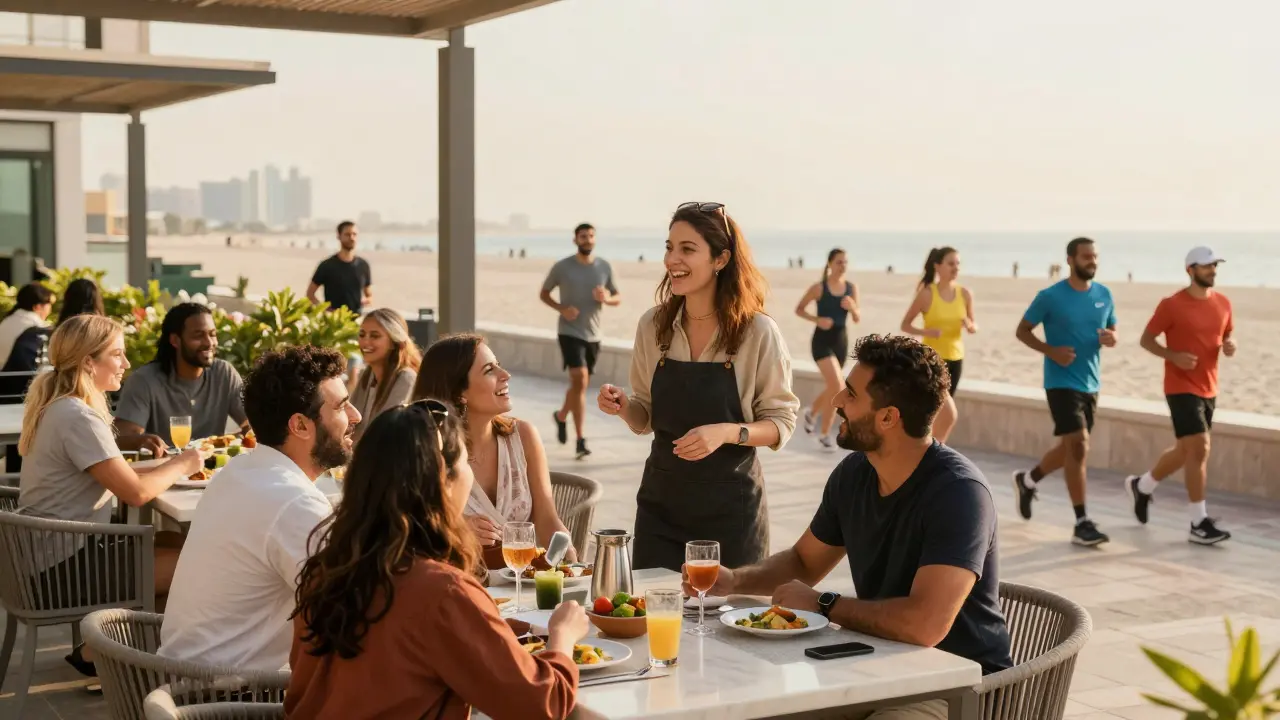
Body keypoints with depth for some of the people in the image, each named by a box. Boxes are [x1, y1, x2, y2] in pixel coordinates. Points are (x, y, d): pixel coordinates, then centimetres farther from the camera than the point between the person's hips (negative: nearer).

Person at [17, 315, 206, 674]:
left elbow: (114, 474, 13)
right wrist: (181, 465, -5)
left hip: (52, 554, 10)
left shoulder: (55, 405, 9)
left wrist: (167, 465, 1)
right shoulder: (78, 418, -21)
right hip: (65, 566, -10)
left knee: (178, 544, 12)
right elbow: (135, 492, -22)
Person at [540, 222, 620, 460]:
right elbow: (544, 293, 6)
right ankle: (581, 440, -17)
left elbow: (617, 297, 11)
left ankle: (561, 415, 45)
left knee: (581, 384, 15)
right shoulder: (562, 267, -5)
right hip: (569, 332, -4)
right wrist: (561, 308, -13)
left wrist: (606, 298, -14)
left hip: (593, 334, 4)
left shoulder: (604, 267, 3)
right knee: (580, 380, -19)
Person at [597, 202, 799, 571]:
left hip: (730, 507, -3)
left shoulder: (759, 332, -10)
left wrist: (727, 432, -23)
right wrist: (624, 407, -10)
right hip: (661, 501, 3)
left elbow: (781, 423, -6)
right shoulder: (652, 326, 1)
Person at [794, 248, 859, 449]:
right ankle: (824, 433, -4)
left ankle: (812, 412, 50)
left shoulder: (852, 288, 1)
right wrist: (817, 320, -17)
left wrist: (852, 307, -20)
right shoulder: (819, 288, -10)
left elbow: (857, 318, 2)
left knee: (832, 387, 18)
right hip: (822, 340, -5)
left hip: (841, 340, 5)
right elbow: (799, 309, -1)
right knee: (837, 386, -18)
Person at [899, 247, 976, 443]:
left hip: (955, 359, 5)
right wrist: (926, 332, -23)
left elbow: (974, 326, 11)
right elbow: (905, 325, -5)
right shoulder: (927, 294, -11)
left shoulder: (965, 294, 1)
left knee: (938, 413, 13)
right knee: (950, 414, -16)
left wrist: (970, 326, -13)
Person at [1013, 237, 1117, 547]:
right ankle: (1082, 524, -8)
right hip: (1062, 382, -6)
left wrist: (1111, 339, -9)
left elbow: (1112, 330, 16)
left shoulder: (1104, 295, 5)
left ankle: (1027, 480, 42)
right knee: (1079, 447, -14)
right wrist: (1051, 350, -19)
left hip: (1090, 384, 6)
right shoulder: (1050, 297, -10)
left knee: (1070, 448, 16)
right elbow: (1022, 330, -3)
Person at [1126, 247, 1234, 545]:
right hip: (1182, 388, -7)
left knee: (1186, 451, 17)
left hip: (1209, 389, 7)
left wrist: (1230, 346, -5)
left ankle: (1141, 485, 40)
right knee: (1199, 449, -13)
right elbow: (1146, 339, -5)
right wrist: (1174, 356, -22)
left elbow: (1227, 335, 19)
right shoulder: (1172, 305, -11)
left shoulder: (1223, 303, 6)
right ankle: (1199, 524, -6)